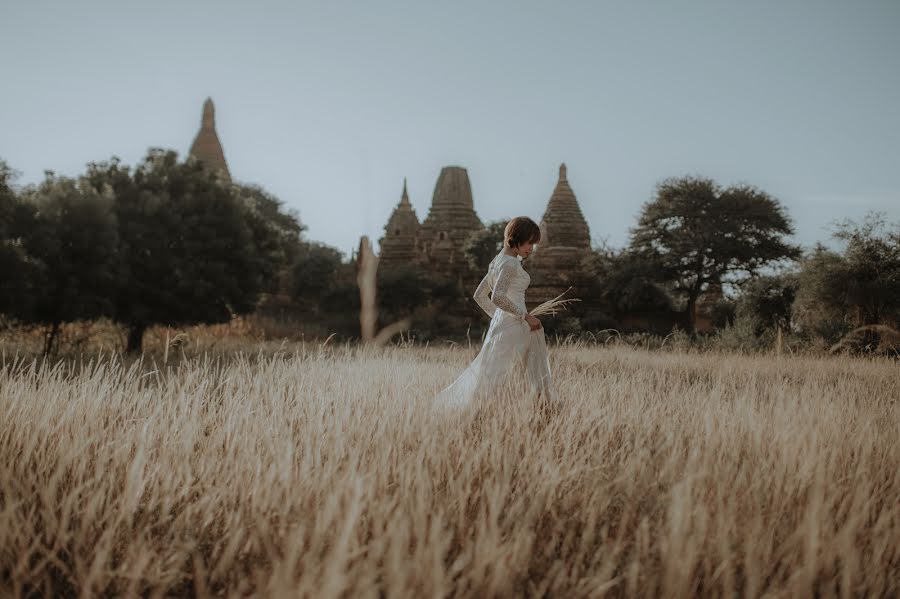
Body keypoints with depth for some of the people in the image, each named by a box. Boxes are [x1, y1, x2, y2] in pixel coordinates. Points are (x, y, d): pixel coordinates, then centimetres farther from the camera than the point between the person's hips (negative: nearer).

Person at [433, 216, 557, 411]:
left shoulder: (499, 260, 15)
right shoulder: (510, 263, -13)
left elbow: (479, 296, 19)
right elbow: (498, 297, -26)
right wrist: (526, 316, -19)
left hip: (501, 322, 10)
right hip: (512, 327, -10)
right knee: (494, 376, -7)